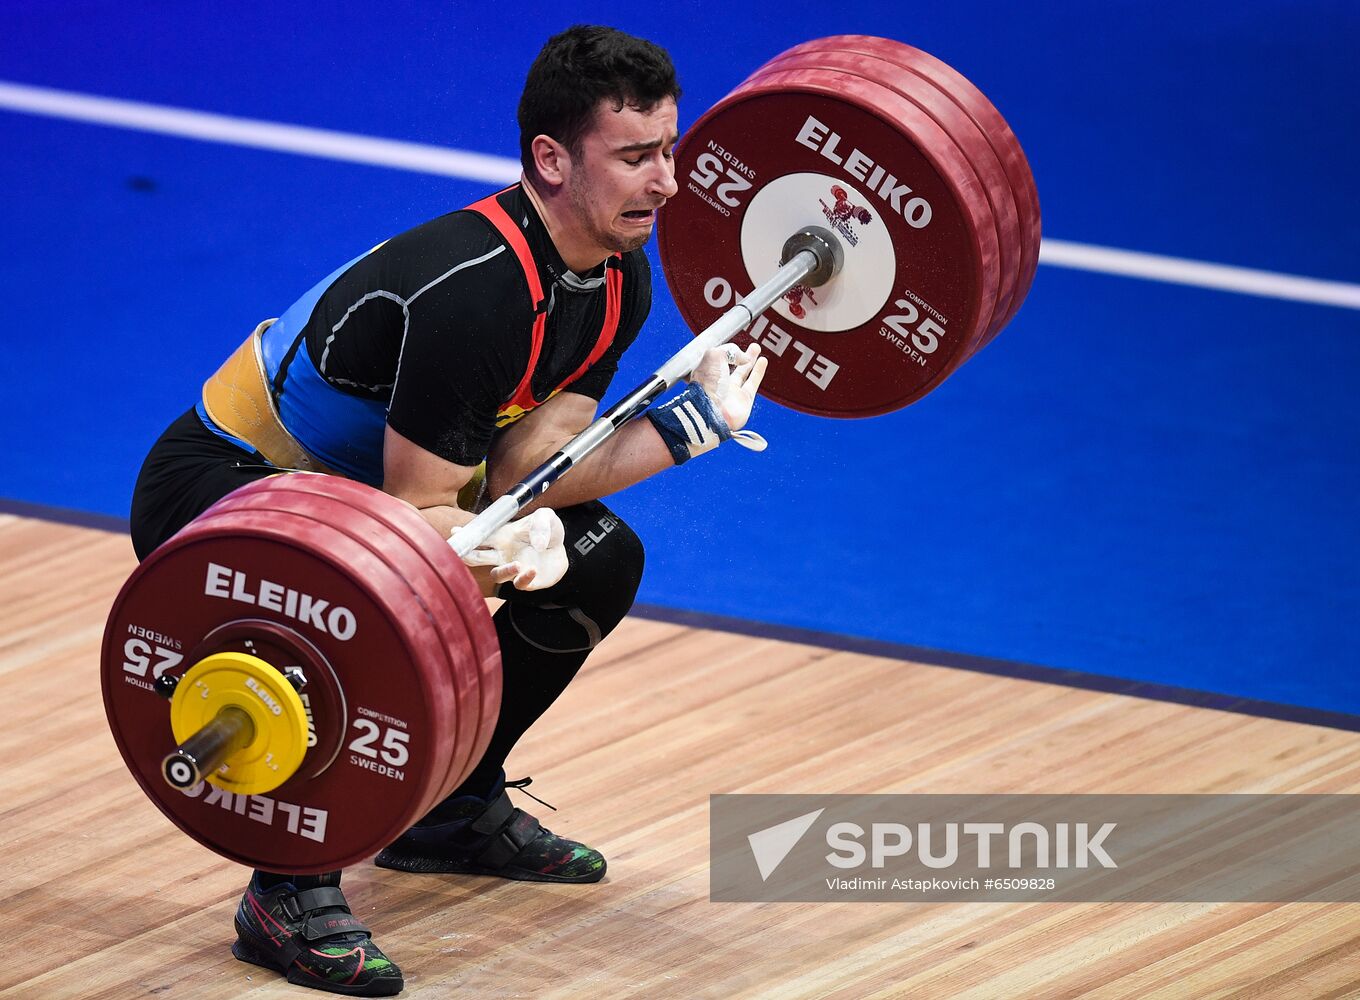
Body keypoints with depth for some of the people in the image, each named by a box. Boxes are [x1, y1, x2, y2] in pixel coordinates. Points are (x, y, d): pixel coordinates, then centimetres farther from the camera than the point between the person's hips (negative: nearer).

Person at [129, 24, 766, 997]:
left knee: (600, 560, 6)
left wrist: (689, 424, -16)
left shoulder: (617, 280, -5)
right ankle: (289, 895, -17)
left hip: (346, 476, 9)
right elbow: (416, 514, -29)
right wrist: (507, 548, -49)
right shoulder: (470, 294, -34)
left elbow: (515, 473, -7)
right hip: (216, 491, -9)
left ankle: (454, 809, 21)